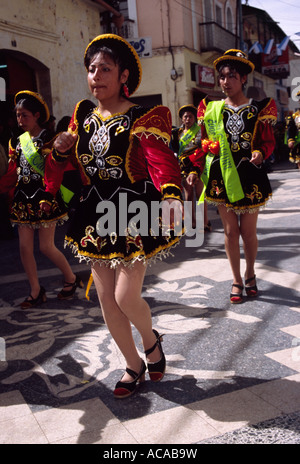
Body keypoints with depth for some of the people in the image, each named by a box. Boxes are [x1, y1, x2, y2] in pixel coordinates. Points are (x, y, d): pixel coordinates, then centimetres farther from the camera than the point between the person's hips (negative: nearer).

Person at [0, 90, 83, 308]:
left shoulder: (47, 140, -6)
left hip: (44, 198, -6)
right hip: (23, 199, 6)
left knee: (47, 246, -2)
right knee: (25, 247, 4)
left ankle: (72, 279, 21)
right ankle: (36, 291, 17)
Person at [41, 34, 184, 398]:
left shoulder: (143, 118, -9)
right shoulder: (83, 116, 8)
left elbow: (161, 160, -26)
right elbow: (66, 167, 15)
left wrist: (171, 196, -45)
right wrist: (60, 150, -8)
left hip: (134, 215, -6)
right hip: (95, 216, 6)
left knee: (126, 296, -10)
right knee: (106, 298, 9)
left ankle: (151, 339, 27)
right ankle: (134, 365, 30)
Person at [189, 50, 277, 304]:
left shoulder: (258, 108, 0)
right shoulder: (212, 109, 6)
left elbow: (268, 141, 0)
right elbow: (205, 140, 15)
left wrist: (260, 153, -19)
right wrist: (208, 146, -5)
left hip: (249, 174, -1)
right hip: (222, 175, 2)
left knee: (248, 230, 5)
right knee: (230, 230, 5)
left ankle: (250, 273, 30)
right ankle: (237, 279, 20)